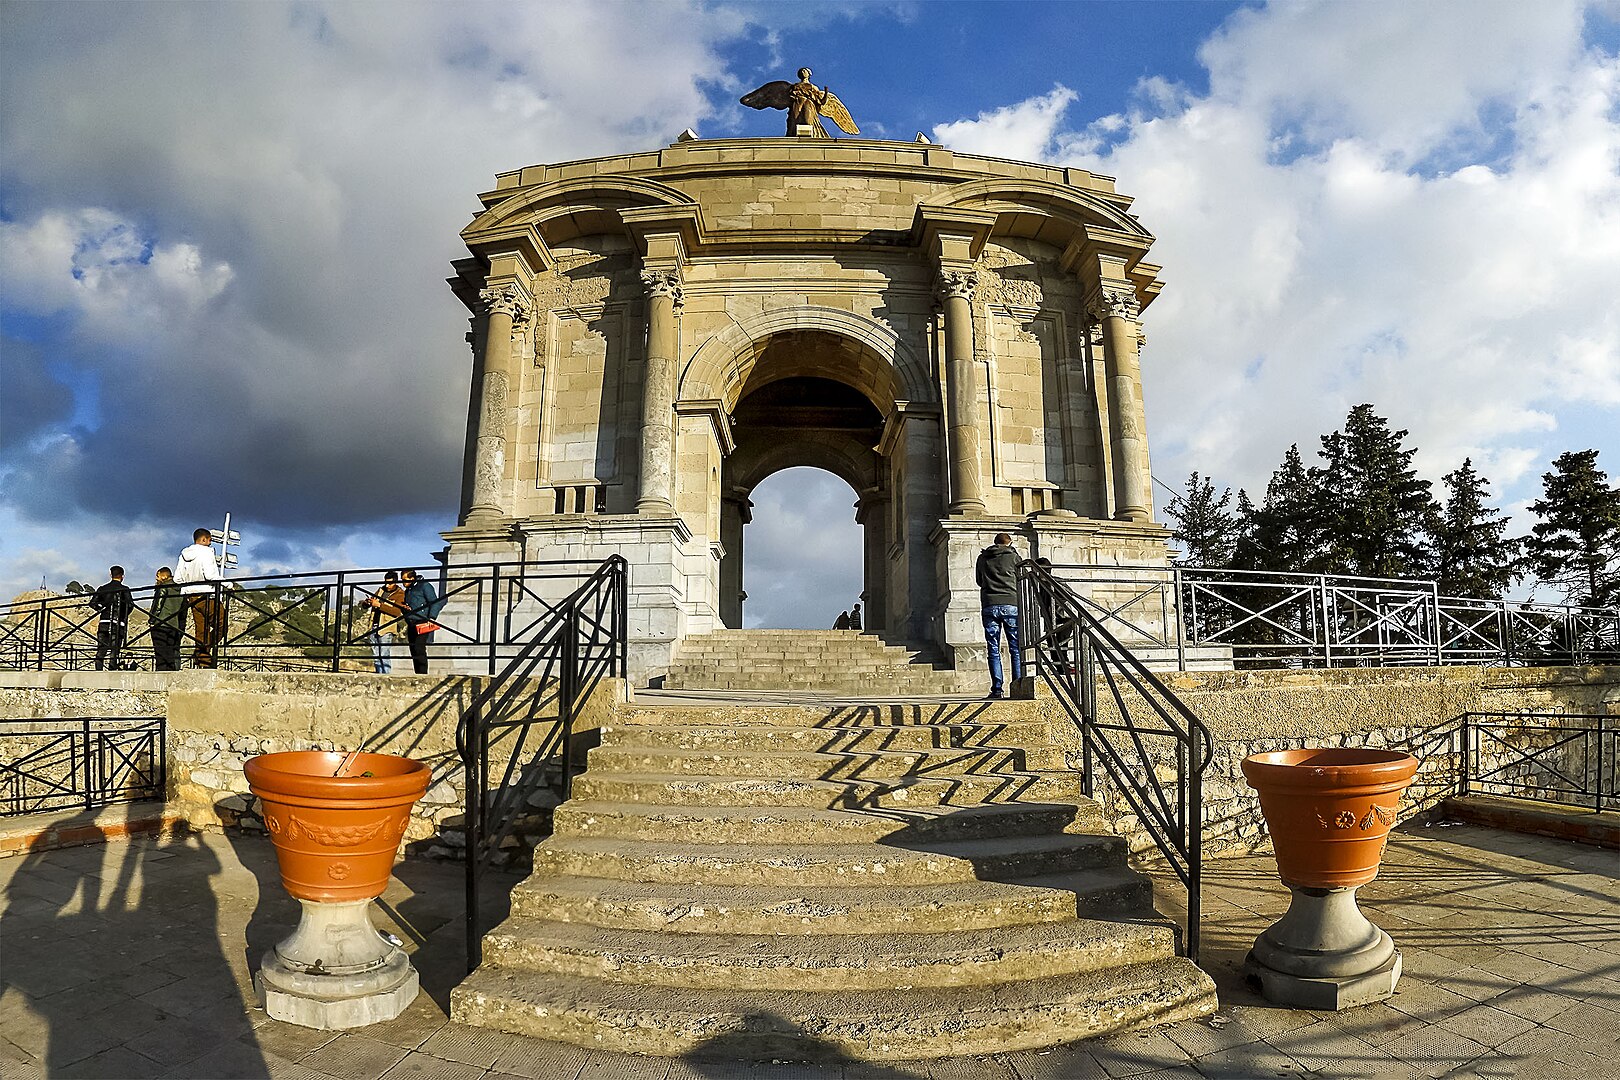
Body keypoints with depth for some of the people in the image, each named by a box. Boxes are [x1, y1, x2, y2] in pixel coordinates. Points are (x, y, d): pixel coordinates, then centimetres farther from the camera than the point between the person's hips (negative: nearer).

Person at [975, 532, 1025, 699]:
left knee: (994, 650, 3)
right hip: (1010, 604, -2)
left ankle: (997, 689, -2)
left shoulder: (982, 558, 13)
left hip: (989, 606, 2)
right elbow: (1021, 580, 10)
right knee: (1016, 648, 4)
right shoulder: (1013, 556, 6)